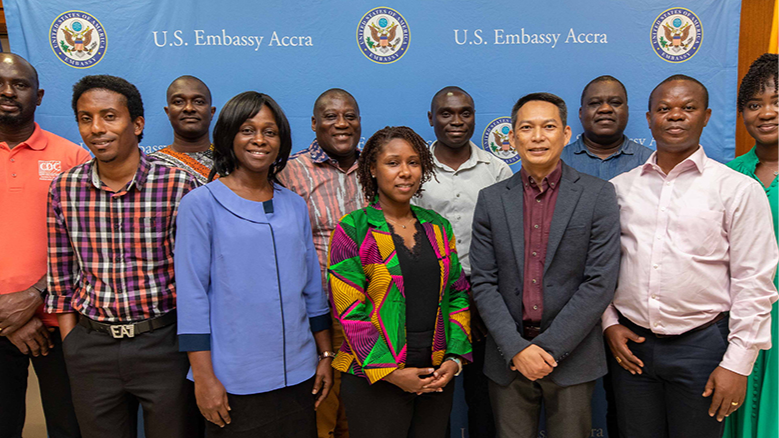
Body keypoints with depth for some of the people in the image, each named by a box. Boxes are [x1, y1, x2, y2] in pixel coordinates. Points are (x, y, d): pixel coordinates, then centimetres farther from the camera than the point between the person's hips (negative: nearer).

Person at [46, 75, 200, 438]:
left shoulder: (178, 186, -12)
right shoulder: (64, 189, 0)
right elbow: (61, 277, 7)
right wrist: (72, 346, 5)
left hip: (164, 341, -3)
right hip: (91, 348, 3)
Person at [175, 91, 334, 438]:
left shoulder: (294, 206, 7)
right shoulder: (201, 204, -5)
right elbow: (192, 295, -7)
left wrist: (326, 356, 11)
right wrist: (203, 377, -10)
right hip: (234, 381, -4)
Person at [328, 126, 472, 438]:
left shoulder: (438, 226, 7)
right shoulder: (353, 230, -7)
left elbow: (457, 294, 9)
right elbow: (349, 309, -11)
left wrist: (455, 359, -1)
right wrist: (390, 372, -14)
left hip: (437, 376, 4)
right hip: (375, 380, -4)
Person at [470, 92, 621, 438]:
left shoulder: (597, 195, -3)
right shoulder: (492, 199, 2)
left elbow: (600, 283, -9)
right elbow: (483, 282, 0)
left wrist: (548, 347, -12)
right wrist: (517, 348, -10)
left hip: (571, 357, -1)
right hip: (507, 358, 2)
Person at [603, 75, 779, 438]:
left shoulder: (739, 190, -3)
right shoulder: (619, 187, 4)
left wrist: (738, 364, -8)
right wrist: (609, 323, 1)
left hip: (701, 344, -2)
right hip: (630, 344, 3)